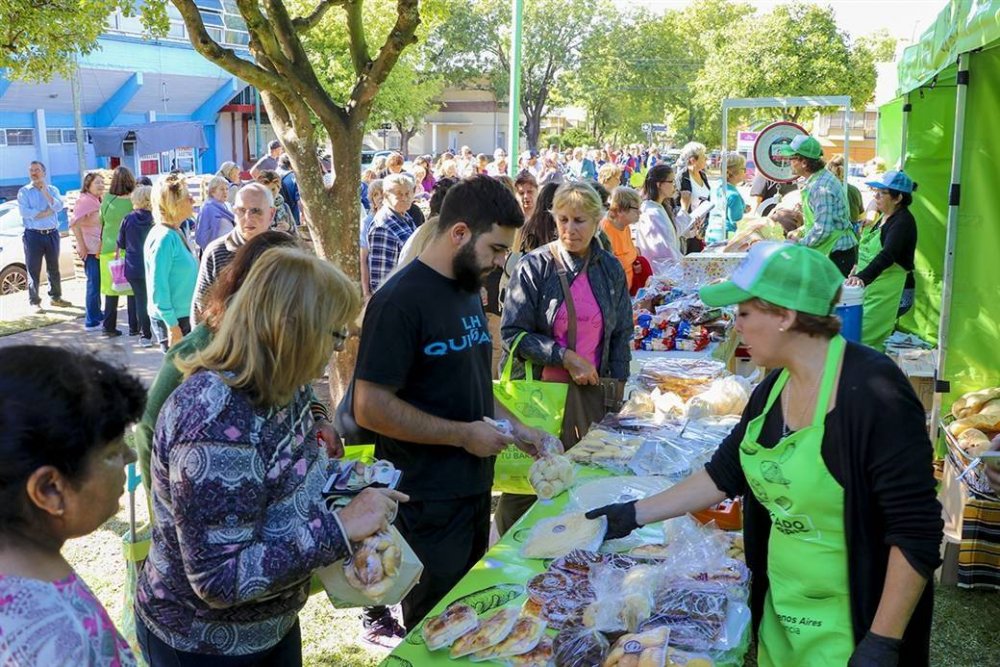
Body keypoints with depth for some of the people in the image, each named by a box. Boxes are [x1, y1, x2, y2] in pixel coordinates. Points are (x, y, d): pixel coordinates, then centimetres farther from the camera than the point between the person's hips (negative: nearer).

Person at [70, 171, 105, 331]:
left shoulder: (96, 200, 14)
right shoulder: (85, 200, -14)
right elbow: (74, 224, -23)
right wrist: (81, 246, -20)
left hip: (98, 249, 9)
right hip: (90, 250, -9)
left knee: (97, 283, 19)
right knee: (94, 284, -5)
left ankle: (97, 314, 31)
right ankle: (91, 322, 1)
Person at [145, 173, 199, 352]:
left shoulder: (176, 234, 7)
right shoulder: (164, 237, -19)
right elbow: (158, 287, -20)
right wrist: (172, 325, -20)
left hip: (184, 315, 9)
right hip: (172, 319, -8)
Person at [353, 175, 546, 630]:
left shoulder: (468, 289, 8)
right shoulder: (401, 301, -20)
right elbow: (370, 408, -23)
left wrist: (514, 426, 4)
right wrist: (463, 435, -20)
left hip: (474, 486, 8)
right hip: (428, 501, -8)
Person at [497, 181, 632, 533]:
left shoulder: (610, 269, 7)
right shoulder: (535, 266, -6)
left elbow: (621, 334, 15)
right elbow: (513, 333, -9)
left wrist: (617, 387, 8)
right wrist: (566, 357, -15)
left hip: (589, 392, 4)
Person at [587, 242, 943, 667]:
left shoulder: (871, 393, -23)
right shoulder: (773, 388, 1)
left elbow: (916, 531, -22)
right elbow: (724, 474, 10)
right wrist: (635, 514, 8)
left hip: (850, 628, -7)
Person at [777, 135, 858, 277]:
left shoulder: (821, 187, -22)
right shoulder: (815, 181, 11)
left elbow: (823, 229, -25)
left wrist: (800, 244, -12)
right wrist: (801, 232, 12)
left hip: (837, 253, -10)